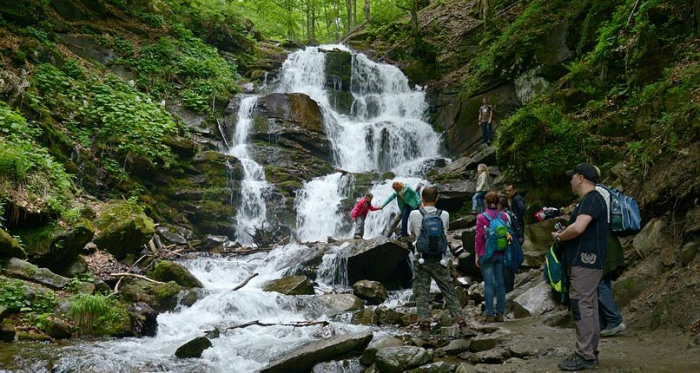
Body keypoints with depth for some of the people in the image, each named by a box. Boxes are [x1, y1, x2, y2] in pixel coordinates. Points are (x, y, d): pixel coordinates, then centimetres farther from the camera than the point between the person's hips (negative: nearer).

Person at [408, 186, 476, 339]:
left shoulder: (414, 214, -5)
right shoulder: (444, 215, -2)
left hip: (421, 259, -1)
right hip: (439, 259, 1)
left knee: (421, 294, 6)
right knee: (450, 293, 7)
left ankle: (425, 328, 2)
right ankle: (463, 326, 4)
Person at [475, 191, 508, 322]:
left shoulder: (481, 217, -8)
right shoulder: (504, 216, 3)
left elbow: (479, 237, -7)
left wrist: (477, 254, 1)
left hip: (486, 254, -3)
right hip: (500, 254, 4)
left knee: (489, 283, -2)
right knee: (500, 283, 8)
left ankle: (490, 314, -2)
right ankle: (500, 313, 11)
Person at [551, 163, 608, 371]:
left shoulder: (591, 199, -15)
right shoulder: (590, 199, 19)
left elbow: (578, 228, -27)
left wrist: (559, 237, -10)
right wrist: (564, 232, 11)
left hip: (584, 262, -11)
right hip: (586, 261, 11)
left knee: (582, 307, -9)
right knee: (588, 307, 13)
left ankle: (584, 356, -6)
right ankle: (590, 352, 19)